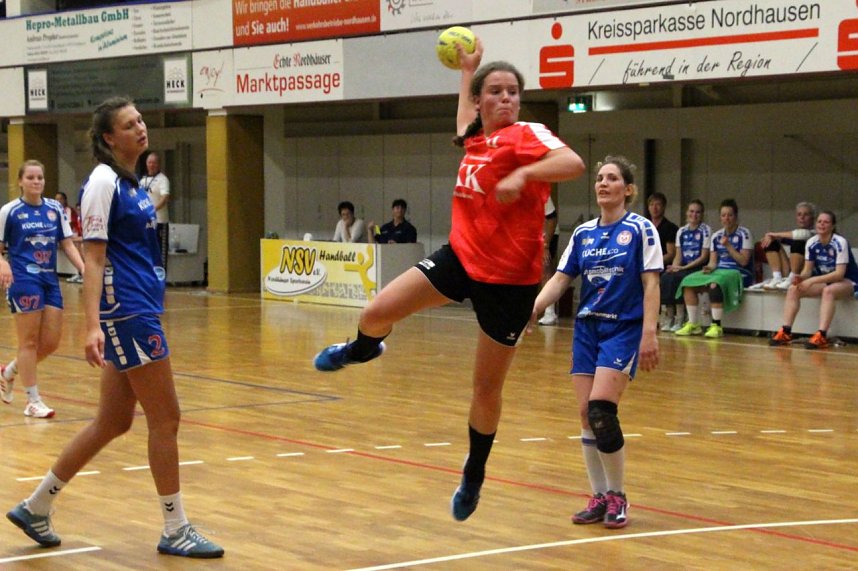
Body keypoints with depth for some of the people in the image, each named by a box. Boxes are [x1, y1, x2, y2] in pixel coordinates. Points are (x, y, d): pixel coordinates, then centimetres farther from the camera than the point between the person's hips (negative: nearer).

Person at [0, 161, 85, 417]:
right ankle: (33, 401, 6)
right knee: (29, 341, -2)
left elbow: (67, 244, 10)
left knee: (51, 342, 6)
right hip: (24, 280, -5)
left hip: (50, 280, 5)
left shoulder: (55, 209, 8)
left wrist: (84, 269, -4)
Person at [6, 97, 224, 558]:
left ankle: (35, 507, 22)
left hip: (139, 310, 9)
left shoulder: (129, 182, 15)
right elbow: (94, 258, -17)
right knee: (165, 417, -3)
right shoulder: (104, 181, -11)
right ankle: (175, 530, 7)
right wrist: (93, 326, -24)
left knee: (113, 421, 12)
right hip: (125, 312, -9)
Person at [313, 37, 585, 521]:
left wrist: (522, 174, -45)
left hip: (508, 279, -5)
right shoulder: (476, 138, 6)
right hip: (461, 257, 5)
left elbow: (574, 163, -34)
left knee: (487, 387, 6)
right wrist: (468, 70, 36)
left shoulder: (526, 135, -14)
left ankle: (474, 476, 29)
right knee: (377, 313, -4)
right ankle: (363, 350, 35)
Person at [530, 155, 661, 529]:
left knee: (601, 409, -17)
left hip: (624, 330, -5)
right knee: (586, 413, 0)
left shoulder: (640, 229, -4)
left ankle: (618, 496, -3)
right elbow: (560, 279, 8)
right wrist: (533, 309, -8)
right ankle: (599, 498, 11)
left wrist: (649, 333, -17)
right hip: (587, 328, 5)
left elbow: (650, 283, -9)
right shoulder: (583, 233, 10)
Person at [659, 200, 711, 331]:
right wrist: (674, 267, -11)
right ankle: (669, 318, -24)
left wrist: (683, 267, -15)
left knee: (676, 278, -31)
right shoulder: (681, 231, 14)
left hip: (698, 269, -5)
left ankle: (680, 319, -25)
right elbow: (678, 256, 12)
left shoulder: (705, 230, -2)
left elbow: (704, 257, -7)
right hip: (682, 268, 5)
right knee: (665, 277, -25)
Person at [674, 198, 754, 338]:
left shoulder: (744, 234, -3)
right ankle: (693, 324, -9)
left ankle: (716, 326, -35)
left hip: (738, 273, -6)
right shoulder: (716, 236, 14)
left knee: (715, 284, -38)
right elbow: (713, 261, 12)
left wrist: (728, 246, -16)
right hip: (719, 271, 7)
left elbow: (744, 261, -9)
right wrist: (709, 267, -11)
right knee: (688, 282, -13)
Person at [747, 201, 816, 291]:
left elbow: (803, 234, -19)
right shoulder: (792, 234, 22)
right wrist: (769, 236, -6)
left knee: (798, 243, -24)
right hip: (788, 272, 6)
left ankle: (791, 280, -29)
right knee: (772, 243, 2)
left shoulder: (814, 233, 3)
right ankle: (777, 278, -16)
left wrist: (776, 235, -14)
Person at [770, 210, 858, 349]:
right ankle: (785, 332, -19)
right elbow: (807, 269, -1)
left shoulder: (840, 243, -21)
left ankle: (821, 336, -46)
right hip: (824, 281, 6)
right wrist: (800, 278, -26)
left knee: (828, 291, -39)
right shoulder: (811, 243, -4)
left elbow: (839, 273, -27)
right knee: (793, 289, -14)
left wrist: (812, 281, -36)